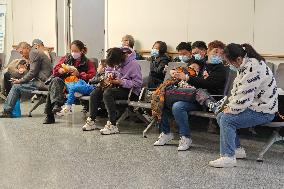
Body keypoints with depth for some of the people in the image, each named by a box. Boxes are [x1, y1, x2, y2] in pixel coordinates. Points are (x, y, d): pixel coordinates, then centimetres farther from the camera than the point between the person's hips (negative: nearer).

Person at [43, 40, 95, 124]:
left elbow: (91, 75, -1)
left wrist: (79, 74, -13)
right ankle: (56, 104, -43)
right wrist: (60, 70, -4)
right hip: (62, 81, 4)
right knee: (55, 80, -33)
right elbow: (55, 69, 19)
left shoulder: (87, 62, 13)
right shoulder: (66, 58, 23)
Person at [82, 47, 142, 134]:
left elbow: (138, 83, -21)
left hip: (130, 90, -8)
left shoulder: (133, 64, -21)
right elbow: (108, 70, 19)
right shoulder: (114, 61, 1)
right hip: (116, 86, 8)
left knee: (107, 93, -32)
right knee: (95, 93, -8)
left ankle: (112, 125, -30)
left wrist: (121, 82, -26)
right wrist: (109, 74, -5)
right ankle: (91, 121, 0)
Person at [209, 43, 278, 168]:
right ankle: (237, 149, 15)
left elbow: (244, 97, -28)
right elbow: (237, 90, 16)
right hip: (253, 106, 10)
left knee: (227, 119, -21)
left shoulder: (253, 69, -26)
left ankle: (228, 157, -20)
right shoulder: (245, 66, 7)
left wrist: (231, 110, -14)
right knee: (220, 117, 9)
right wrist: (230, 105, 3)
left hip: (263, 111, -10)